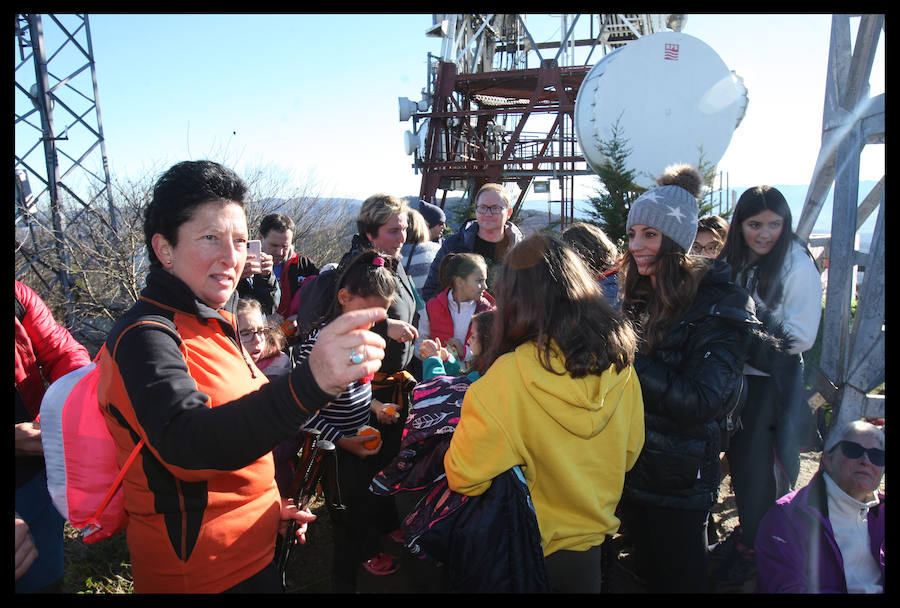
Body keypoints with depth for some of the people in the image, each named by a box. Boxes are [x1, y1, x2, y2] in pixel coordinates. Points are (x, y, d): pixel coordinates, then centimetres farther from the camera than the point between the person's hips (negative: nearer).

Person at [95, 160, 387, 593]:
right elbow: (183, 440, -41)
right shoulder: (144, 337, -22)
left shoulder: (211, 325, 9)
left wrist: (268, 505, 8)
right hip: (203, 573, -8)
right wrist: (309, 382, -56)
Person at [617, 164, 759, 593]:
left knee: (680, 578, 14)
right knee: (647, 572, 24)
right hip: (630, 465, 6)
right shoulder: (638, 296, 3)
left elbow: (700, 400, -26)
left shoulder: (718, 304, -17)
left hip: (679, 477, -6)